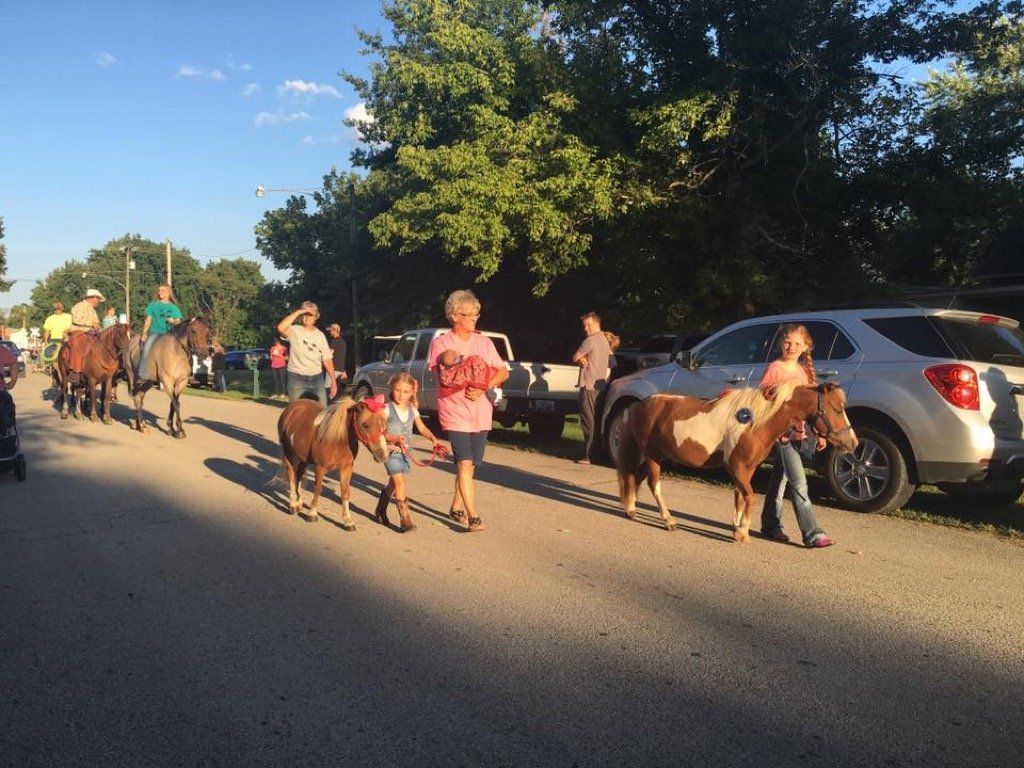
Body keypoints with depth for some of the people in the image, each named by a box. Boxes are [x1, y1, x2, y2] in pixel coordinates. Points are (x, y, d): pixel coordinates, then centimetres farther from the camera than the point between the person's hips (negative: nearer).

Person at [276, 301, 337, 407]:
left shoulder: (320, 335, 9)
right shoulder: (295, 331, -2)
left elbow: (327, 360, 10)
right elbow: (281, 328, -26)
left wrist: (333, 381, 4)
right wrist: (297, 312, -20)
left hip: (317, 378, 4)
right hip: (297, 378, -3)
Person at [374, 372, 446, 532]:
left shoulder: (412, 409, 5)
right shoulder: (387, 409, -11)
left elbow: (422, 428, 8)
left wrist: (433, 438, -9)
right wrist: (394, 439, -28)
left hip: (405, 451, 6)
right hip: (391, 451, -6)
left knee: (393, 484, 17)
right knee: (400, 482, -15)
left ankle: (380, 511, 38)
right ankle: (405, 518, -13)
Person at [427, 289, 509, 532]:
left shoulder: (484, 342, 9)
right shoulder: (441, 343, -2)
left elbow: (503, 372, 5)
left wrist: (483, 388, -12)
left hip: (481, 413, 4)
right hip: (454, 411, -4)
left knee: (470, 465, 12)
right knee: (465, 464, -13)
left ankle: (456, 507, 30)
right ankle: (473, 516, -10)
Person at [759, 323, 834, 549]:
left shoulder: (804, 371, 12)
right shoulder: (775, 368, -6)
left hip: (796, 432, 7)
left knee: (780, 479, 15)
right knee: (798, 483, -10)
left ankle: (771, 526, 25)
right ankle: (812, 534, -9)